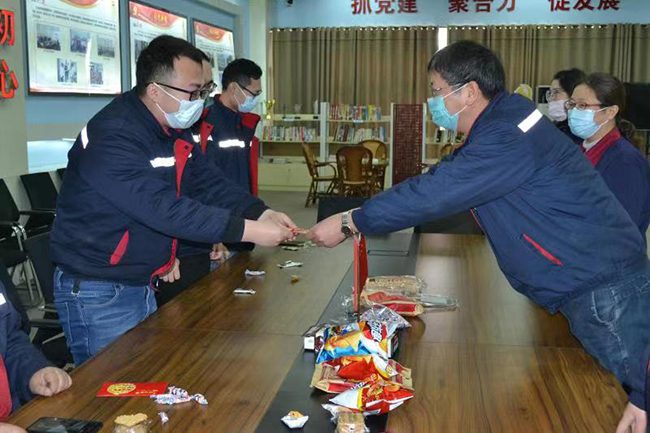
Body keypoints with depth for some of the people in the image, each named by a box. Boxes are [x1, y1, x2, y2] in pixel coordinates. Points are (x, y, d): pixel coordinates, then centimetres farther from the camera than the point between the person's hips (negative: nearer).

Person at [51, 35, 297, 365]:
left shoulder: (174, 132, 5)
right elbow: (163, 208, -32)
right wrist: (249, 231, -32)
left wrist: (262, 213, -11)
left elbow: (210, 183, 5)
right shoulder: (111, 136, -25)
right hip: (97, 292, -9)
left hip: (143, 285, 9)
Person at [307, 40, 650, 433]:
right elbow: (438, 186, 16)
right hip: (583, 285, 10)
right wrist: (356, 218, 11)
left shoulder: (507, 136, -22)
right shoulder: (498, 127, 12)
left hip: (602, 286, -10)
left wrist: (349, 223, -14)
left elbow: (432, 193, -25)